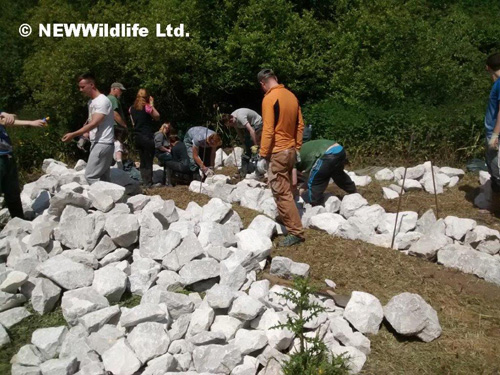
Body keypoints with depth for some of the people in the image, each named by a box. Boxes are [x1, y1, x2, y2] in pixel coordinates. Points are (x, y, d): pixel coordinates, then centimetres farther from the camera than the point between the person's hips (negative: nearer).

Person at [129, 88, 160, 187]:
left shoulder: (132, 108, 8)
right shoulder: (147, 107, -12)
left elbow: (133, 123, 13)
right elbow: (157, 117, -1)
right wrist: (152, 105, 2)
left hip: (137, 137, 6)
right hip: (147, 136, -6)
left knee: (143, 161, 13)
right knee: (149, 161, 0)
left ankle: (144, 182, 17)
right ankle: (148, 183, 1)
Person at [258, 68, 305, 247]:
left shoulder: (269, 98, -16)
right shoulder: (291, 95, 8)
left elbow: (268, 130, -20)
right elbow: (300, 125, 11)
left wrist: (263, 152, -11)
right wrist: (297, 146, 19)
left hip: (278, 152, -8)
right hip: (291, 150, 8)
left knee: (282, 193, -4)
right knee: (285, 190, 22)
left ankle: (296, 232, -1)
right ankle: (286, 220, 36)